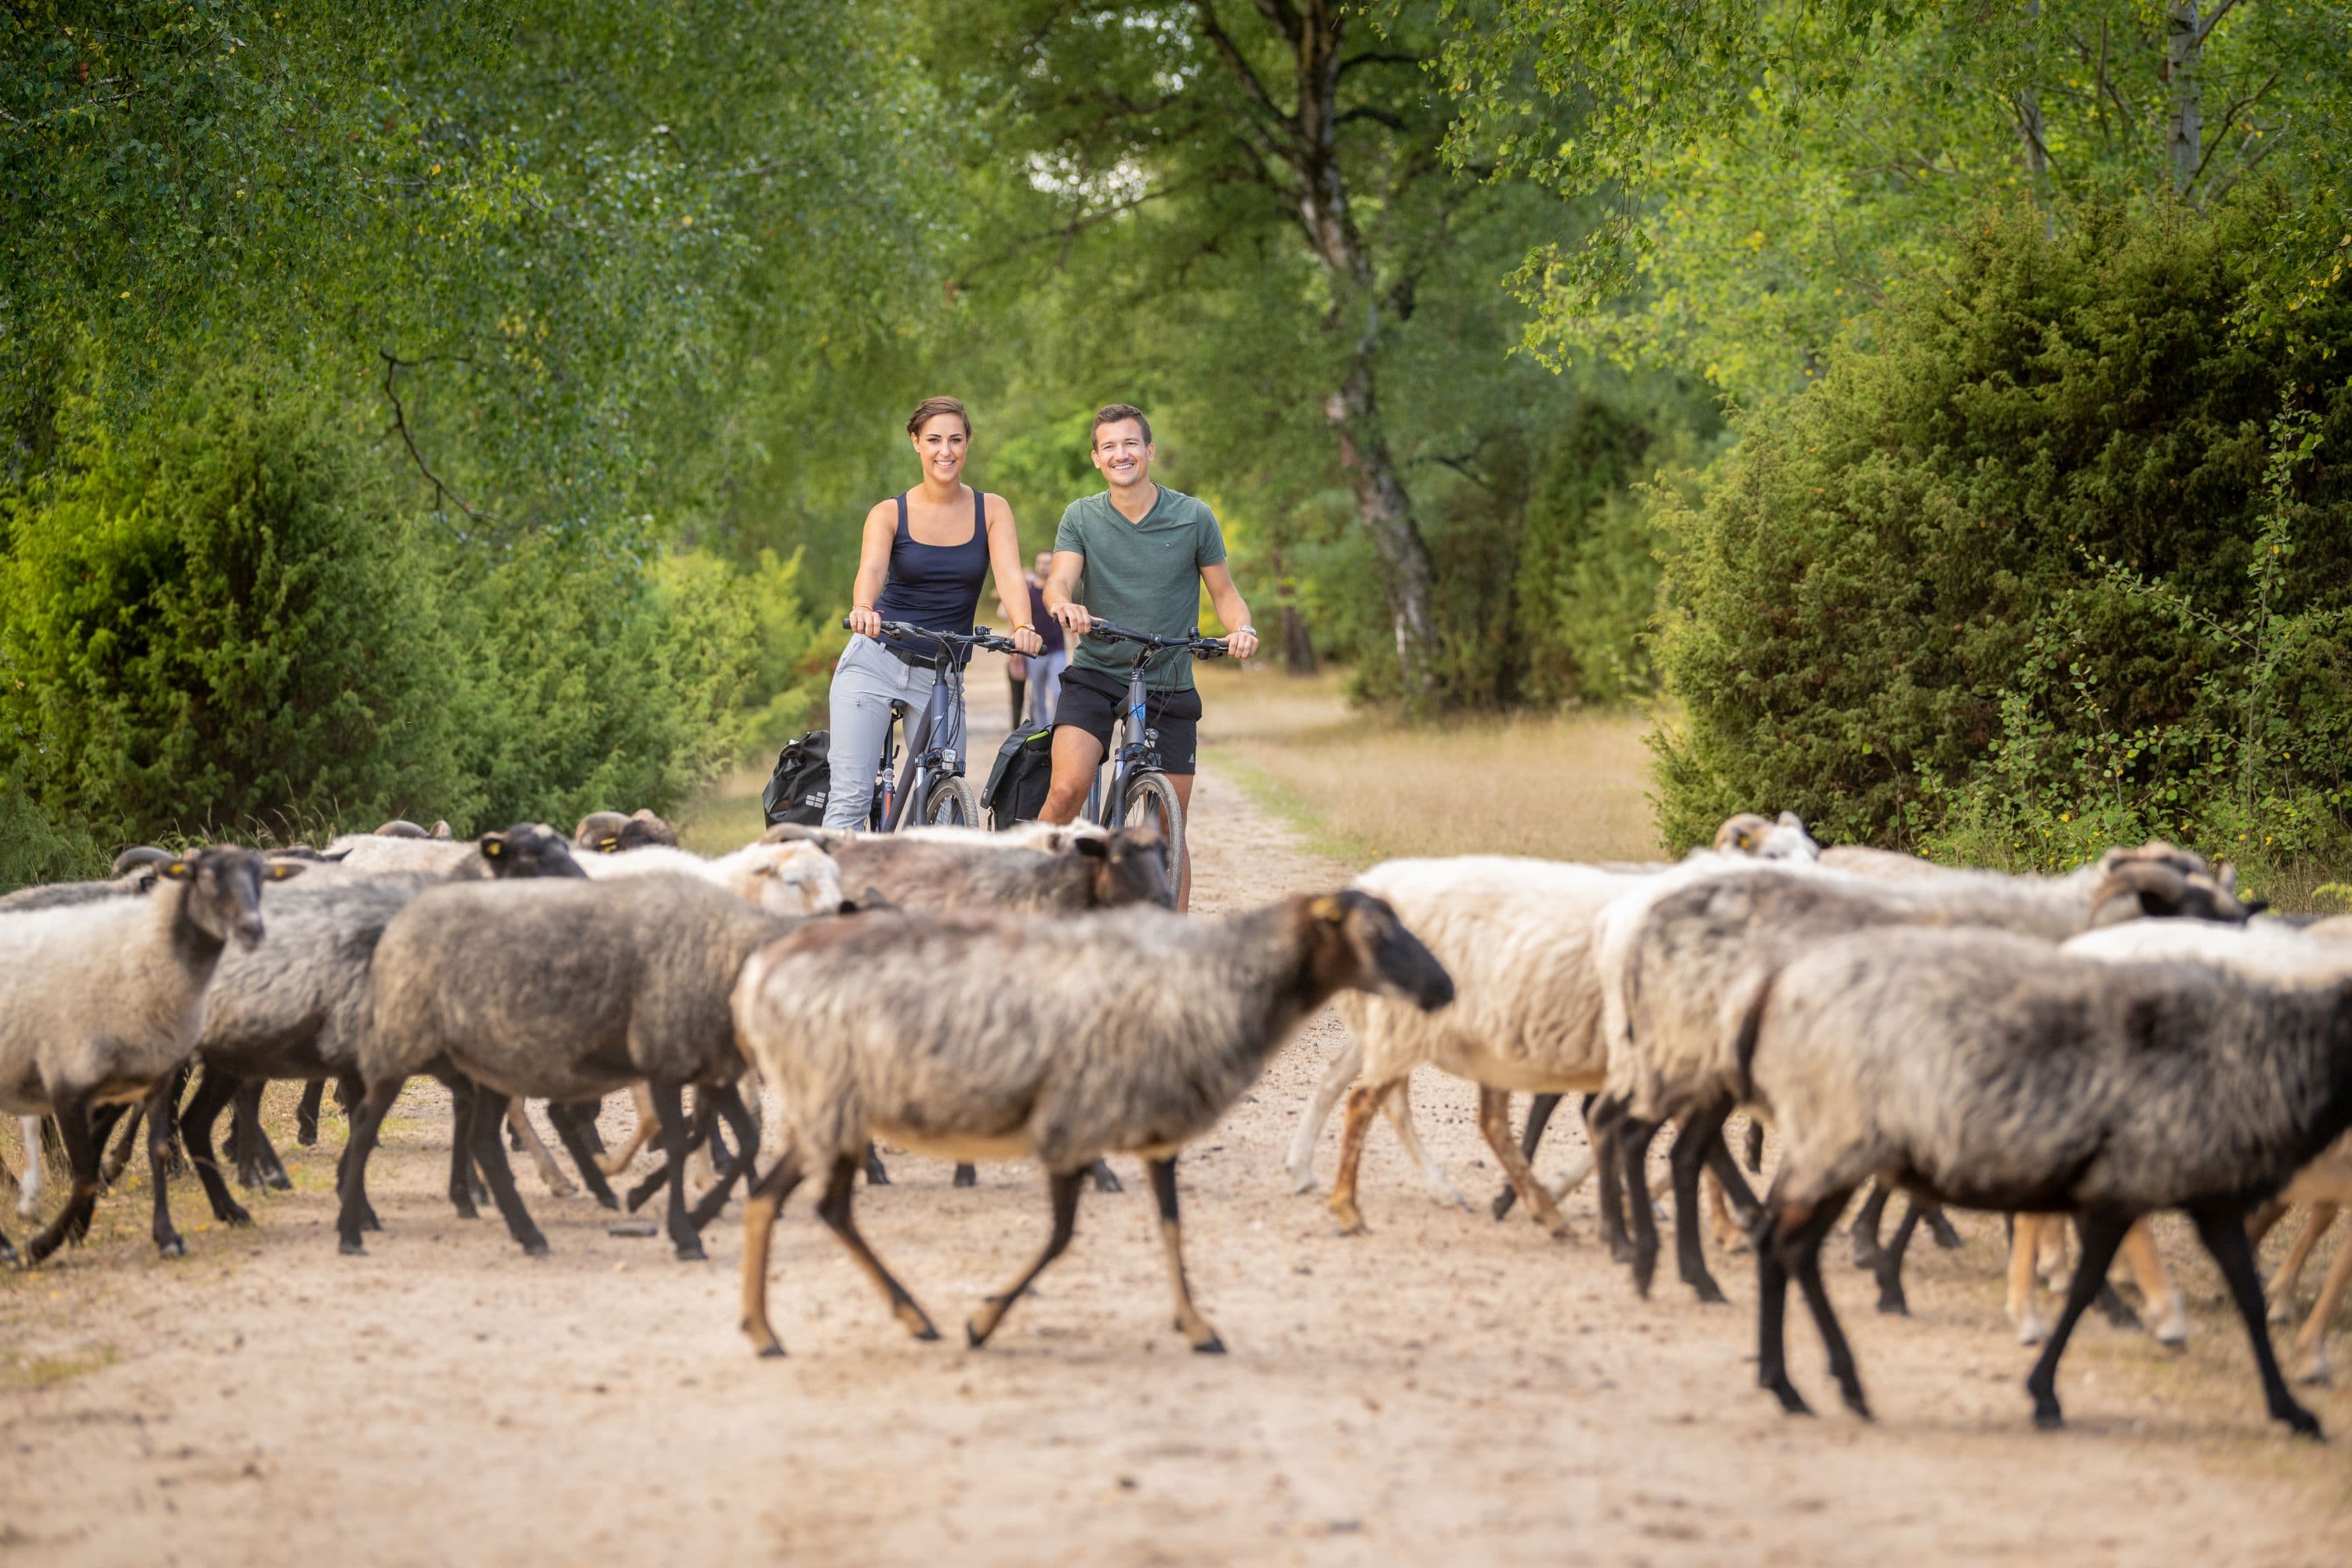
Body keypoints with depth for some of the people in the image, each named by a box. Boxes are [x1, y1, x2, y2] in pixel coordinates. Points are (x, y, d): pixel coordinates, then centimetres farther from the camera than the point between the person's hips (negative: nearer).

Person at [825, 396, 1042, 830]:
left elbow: (1009, 576, -13)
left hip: (942, 677, 2)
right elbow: (871, 569, -20)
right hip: (875, 662, -2)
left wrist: (1023, 626, -34)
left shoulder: (991, 510, 2)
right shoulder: (889, 513, -2)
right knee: (850, 798, -11)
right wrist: (862, 610, -44)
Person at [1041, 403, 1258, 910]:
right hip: (1096, 674, -1)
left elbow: (1224, 592, 5)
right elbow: (1059, 581, -13)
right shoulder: (1081, 517, 0)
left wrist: (1243, 629, -17)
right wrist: (1063, 605, -38)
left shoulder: (1193, 517, -1)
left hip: (1169, 687, 1)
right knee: (1066, 790, -24)